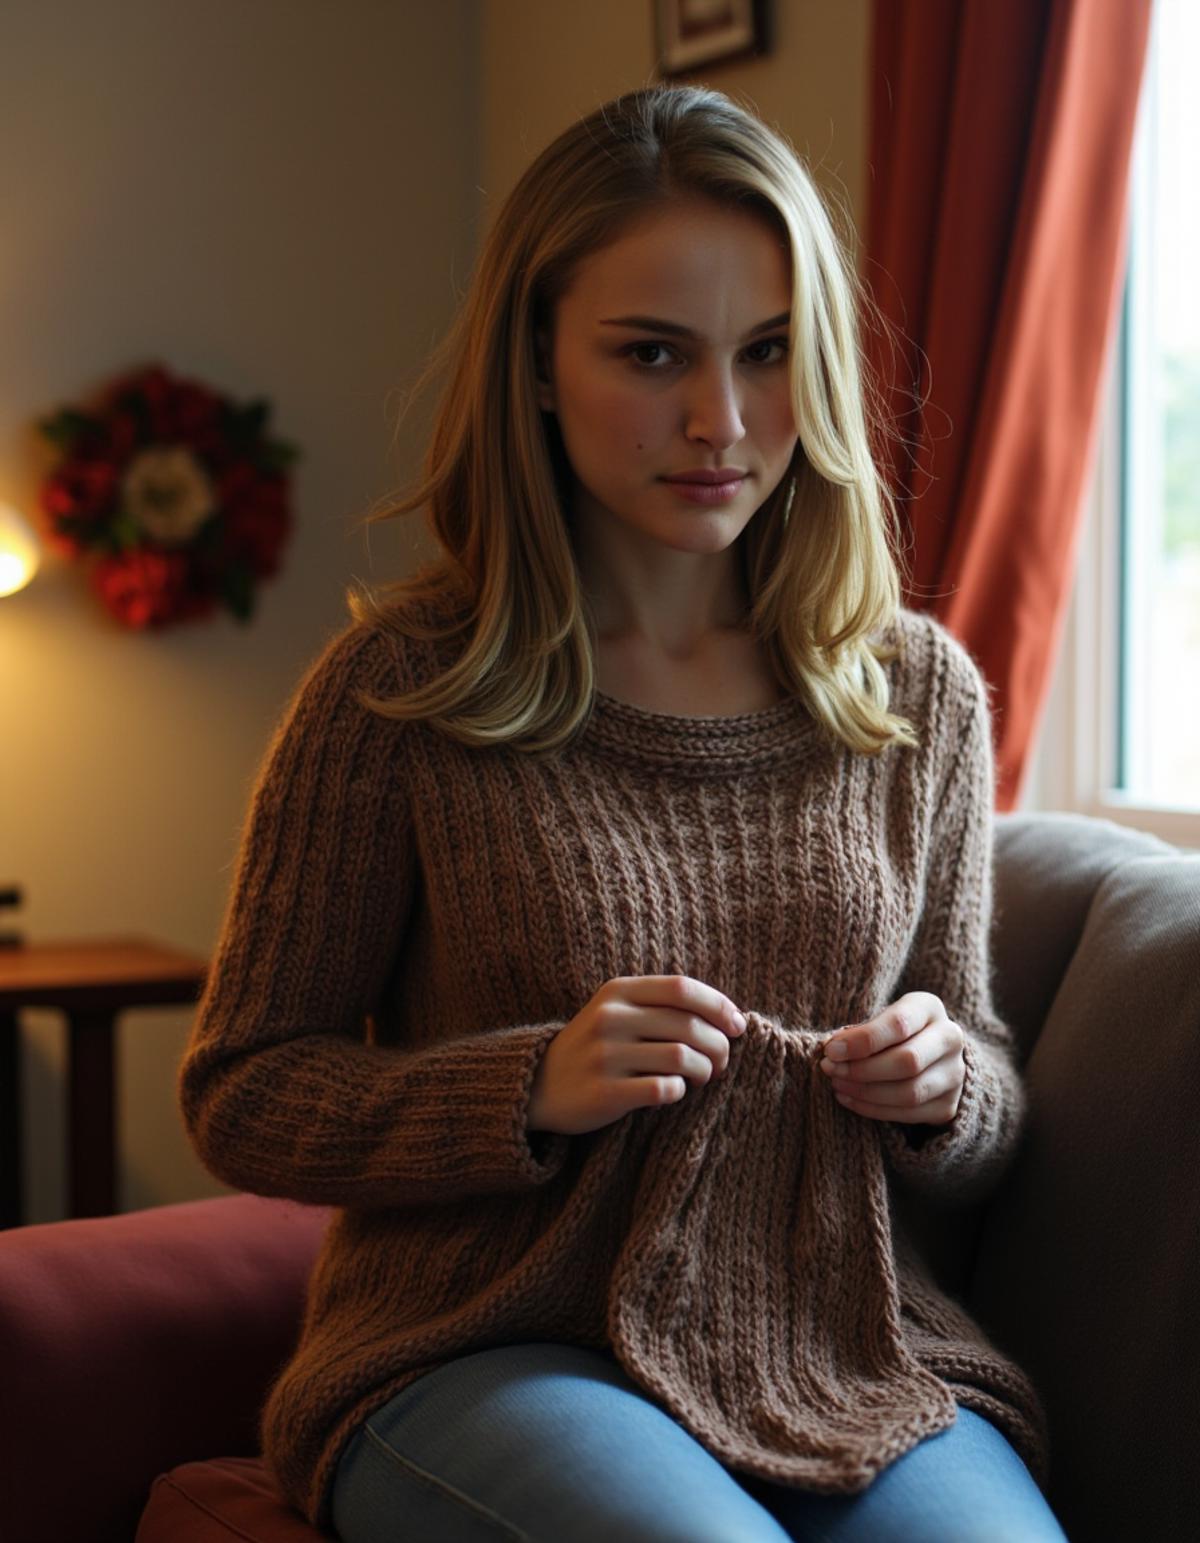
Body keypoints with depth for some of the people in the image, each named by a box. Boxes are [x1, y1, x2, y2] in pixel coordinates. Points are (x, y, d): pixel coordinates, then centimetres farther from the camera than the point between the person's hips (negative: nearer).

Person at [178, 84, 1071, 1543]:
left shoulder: (921, 693, 6)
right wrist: (532, 1089, -15)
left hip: (847, 1360, 3)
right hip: (485, 1353, -2)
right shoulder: (399, 686, -4)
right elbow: (238, 1096, 0)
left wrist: (947, 1086, -9)